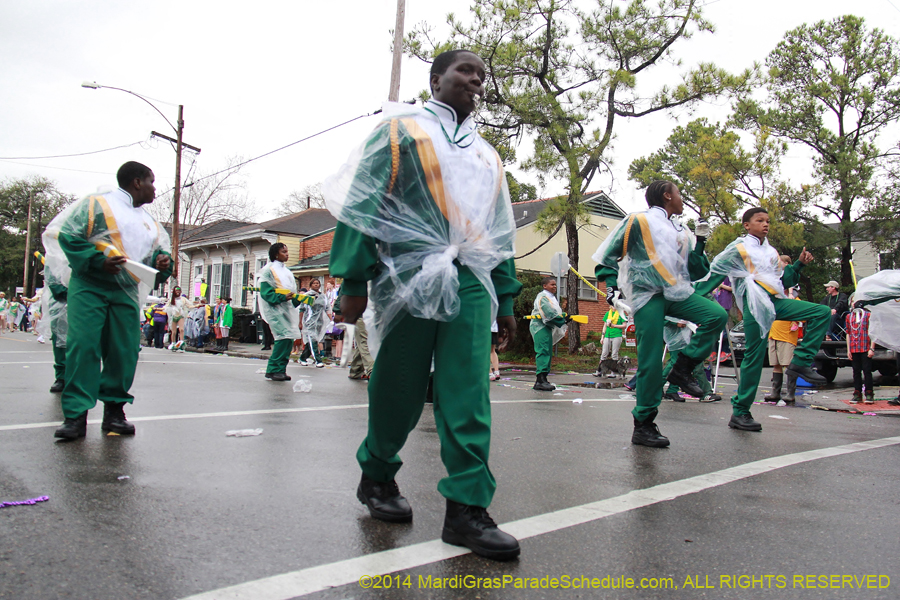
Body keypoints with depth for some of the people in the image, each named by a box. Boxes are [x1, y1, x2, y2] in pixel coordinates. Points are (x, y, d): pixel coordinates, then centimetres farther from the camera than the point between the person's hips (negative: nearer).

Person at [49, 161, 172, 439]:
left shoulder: (150, 223, 21)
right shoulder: (97, 204, 1)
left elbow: (158, 251, 22)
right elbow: (68, 235, -6)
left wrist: (163, 261, -2)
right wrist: (97, 261, -18)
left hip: (126, 293, 6)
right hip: (89, 288, -5)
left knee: (125, 351, 1)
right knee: (83, 347, -10)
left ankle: (114, 410, 12)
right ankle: (76, 415, -7)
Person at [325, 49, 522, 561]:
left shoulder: (487, 155, 25)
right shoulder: (402, 129, 8)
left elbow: (501, 233, 24)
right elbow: (363, 205, -1)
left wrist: (506, 300, 18)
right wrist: (355, 282, -9)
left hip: (470, 282, 4)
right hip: (410, 277, -4)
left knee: (469, 396, -6)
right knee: (398, 389, 4)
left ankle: (467, 509, -3)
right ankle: (377, 477, 27)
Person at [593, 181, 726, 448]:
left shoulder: (682, 233, 24)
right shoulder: (638, 221, 7)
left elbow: (696, 273, 24)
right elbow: (608, 256, 5)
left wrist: (700, 242, 14)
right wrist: (612, 286, -8)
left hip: (676, 294, 6)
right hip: (646, 296, -6)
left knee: (717, 315, -21)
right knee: (651, 361, -10)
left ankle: (682, 368, -6)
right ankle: (643, 425, 0)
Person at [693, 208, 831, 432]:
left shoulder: (771, 252, 24)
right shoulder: (738, 249, 4)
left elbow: (785, 281, 26)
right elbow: (713, 273, 1)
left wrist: (799, 264, 11)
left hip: (777, 302, 7)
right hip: (756, 305, -7)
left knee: (822, 312, -5)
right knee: (754, 357, -8)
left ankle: (800, 362, -6)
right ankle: (739, 413, 0)